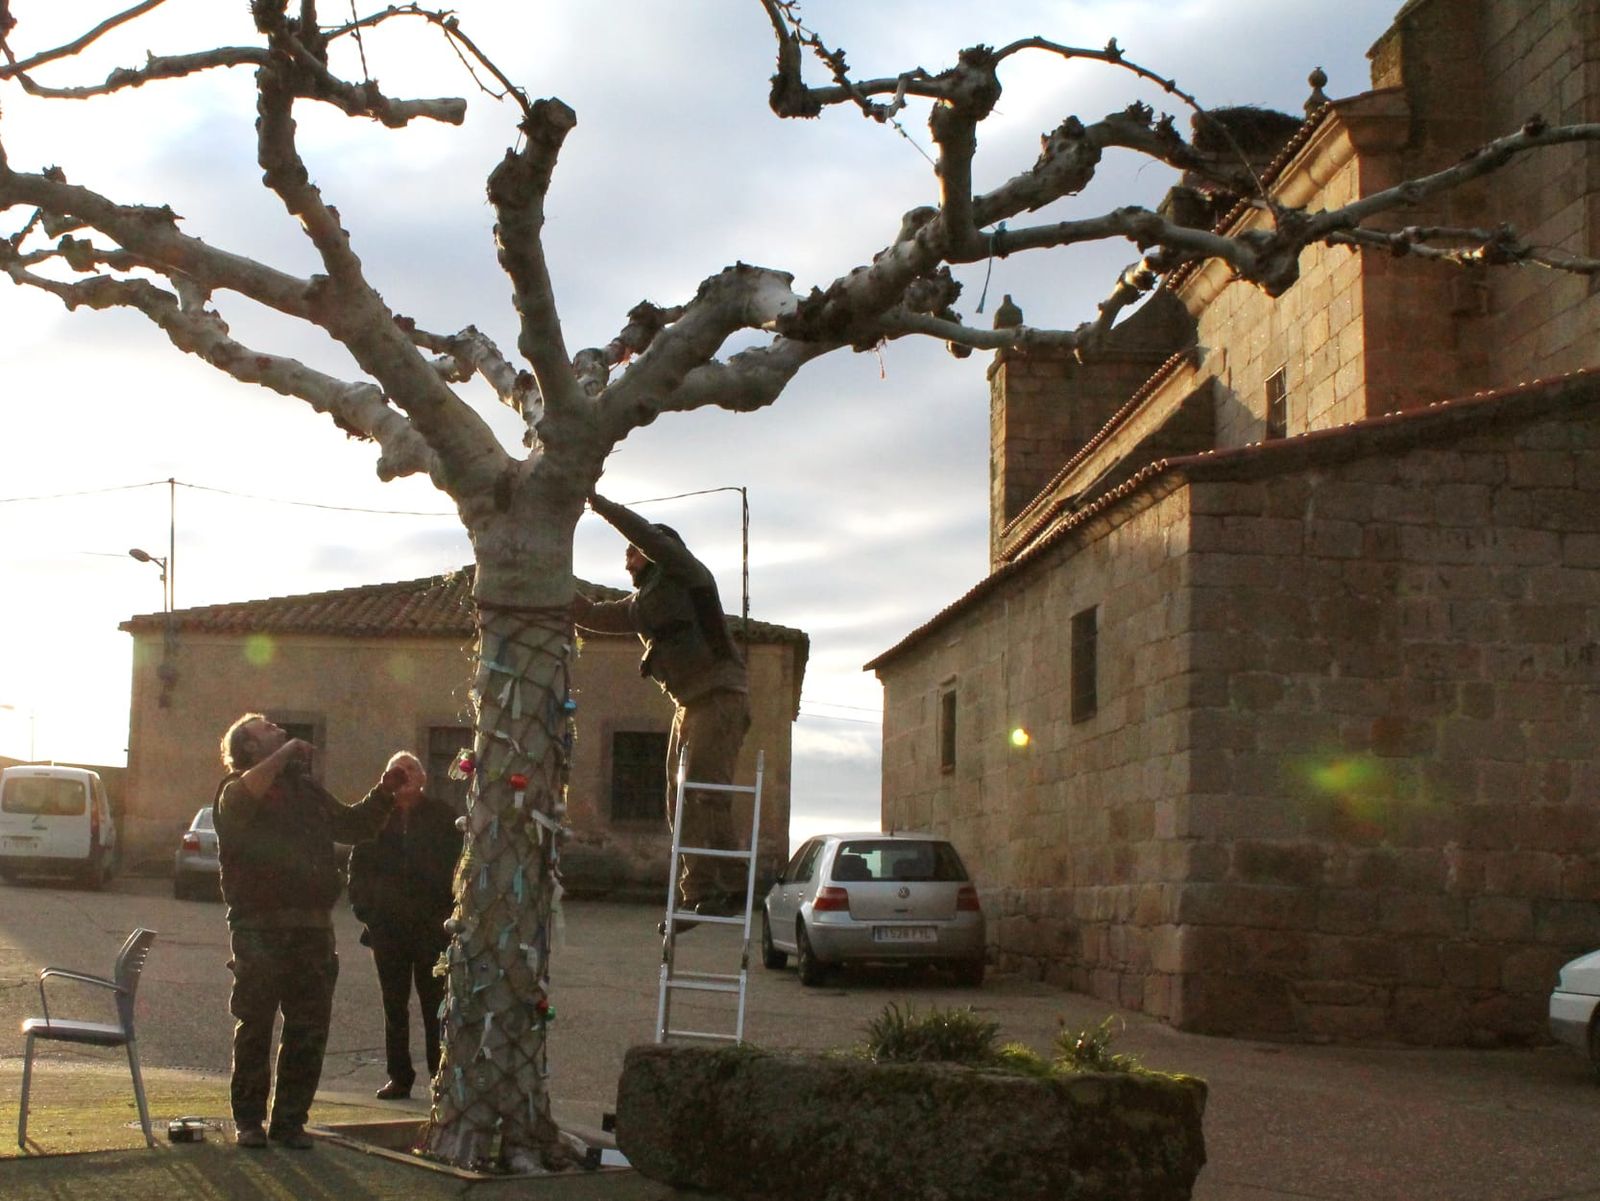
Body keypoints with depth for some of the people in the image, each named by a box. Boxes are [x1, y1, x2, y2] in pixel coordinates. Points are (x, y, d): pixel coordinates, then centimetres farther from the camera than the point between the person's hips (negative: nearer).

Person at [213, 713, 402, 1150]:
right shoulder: (236, 789, 1)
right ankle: (248, 1119, 10)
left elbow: (354, 824, 28)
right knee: (255, 1026, 0)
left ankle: (290, 1119, 13)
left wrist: (386, 790, 15)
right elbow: (241, 799, -24)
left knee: (309, 1031, 4)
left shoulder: (305, 789, 21)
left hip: (312, 929, 5)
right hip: (260, 929, -5)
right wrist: (284, 755, -16)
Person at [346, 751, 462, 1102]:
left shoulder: (442, 817, 2)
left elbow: (457, 864, 2)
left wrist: (448, 910, -7)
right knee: (394, 1006, 8)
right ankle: (399, 1076, 15)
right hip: (387, 925, 2)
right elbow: (358, 864, 10)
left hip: (432, 927, -2)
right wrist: (363, 905, -1)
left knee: (435, 1005, 0)